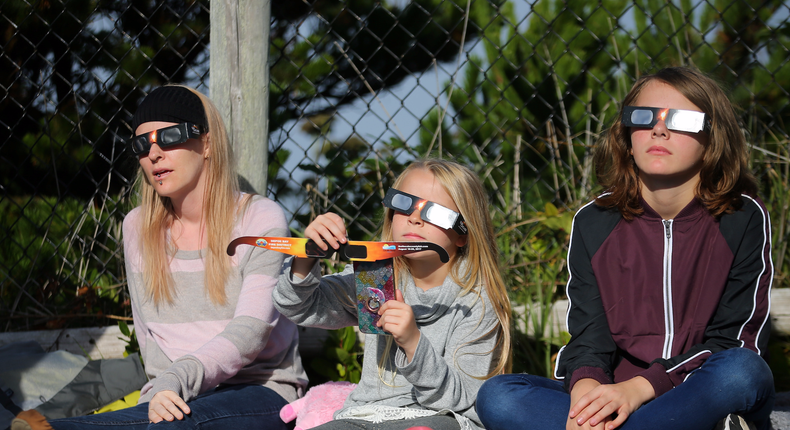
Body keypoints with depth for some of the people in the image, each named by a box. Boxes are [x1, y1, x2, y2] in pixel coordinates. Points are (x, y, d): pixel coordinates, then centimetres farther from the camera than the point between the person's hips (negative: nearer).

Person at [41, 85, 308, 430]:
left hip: (260, 391, -3)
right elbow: (149, 337, 12)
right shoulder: (138, 228, 12)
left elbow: (248, 333, -15)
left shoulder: (260, 219, -4)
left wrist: (176, 380, -31)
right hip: (179, 399, 3)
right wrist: (160, 391, -12)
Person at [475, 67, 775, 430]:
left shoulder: (743, 219, -2)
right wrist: (586, 385, -25)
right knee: (495, 397, -22)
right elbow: (589, 332, 1)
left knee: (742, 371, -38)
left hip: (706, 396, -2)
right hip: (611, 396, 2)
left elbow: (737, 341, -7)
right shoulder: (594, 223, 5)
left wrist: (640, 388, -21)